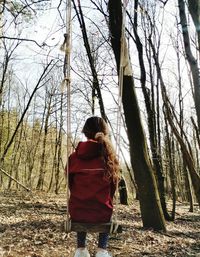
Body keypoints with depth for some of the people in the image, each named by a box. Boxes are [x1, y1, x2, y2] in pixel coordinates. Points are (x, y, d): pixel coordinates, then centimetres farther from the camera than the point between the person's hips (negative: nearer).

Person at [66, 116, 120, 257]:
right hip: (101, 213, 0)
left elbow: (70, 184, 7)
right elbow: (113, 187, 2)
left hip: (77, 212, 1)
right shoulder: (111, 156, -9)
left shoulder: (74, 157, -8)